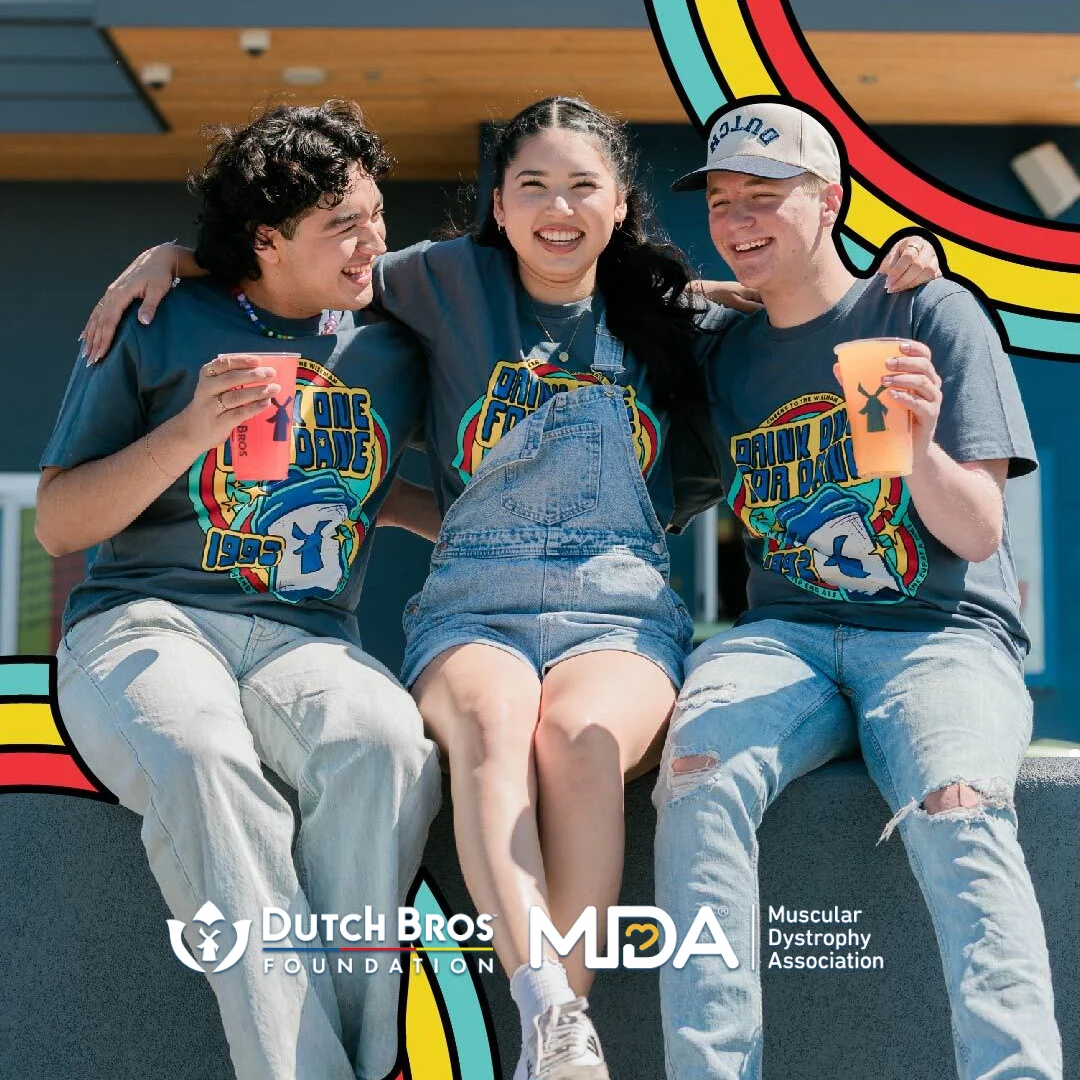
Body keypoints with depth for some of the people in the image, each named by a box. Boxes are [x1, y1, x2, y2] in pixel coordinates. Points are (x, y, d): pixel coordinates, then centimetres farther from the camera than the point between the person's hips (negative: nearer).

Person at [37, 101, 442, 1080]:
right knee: (201, 758, -38)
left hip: (306, 636, 3)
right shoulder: (161, 327, 6)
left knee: (389, 744, -34)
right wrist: (191, 430, -10)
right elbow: (57, 524, 2)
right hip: (142, 621, -2)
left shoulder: (391, 354, 15)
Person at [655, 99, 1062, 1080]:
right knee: (697, 776, -30)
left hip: (944, 633, -3)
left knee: (956, 808, -35)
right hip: (786, 635, 3)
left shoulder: (933, 314, 4)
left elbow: (979, 535, -2)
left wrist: (919, 447, -22)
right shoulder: (729, 355, 16)